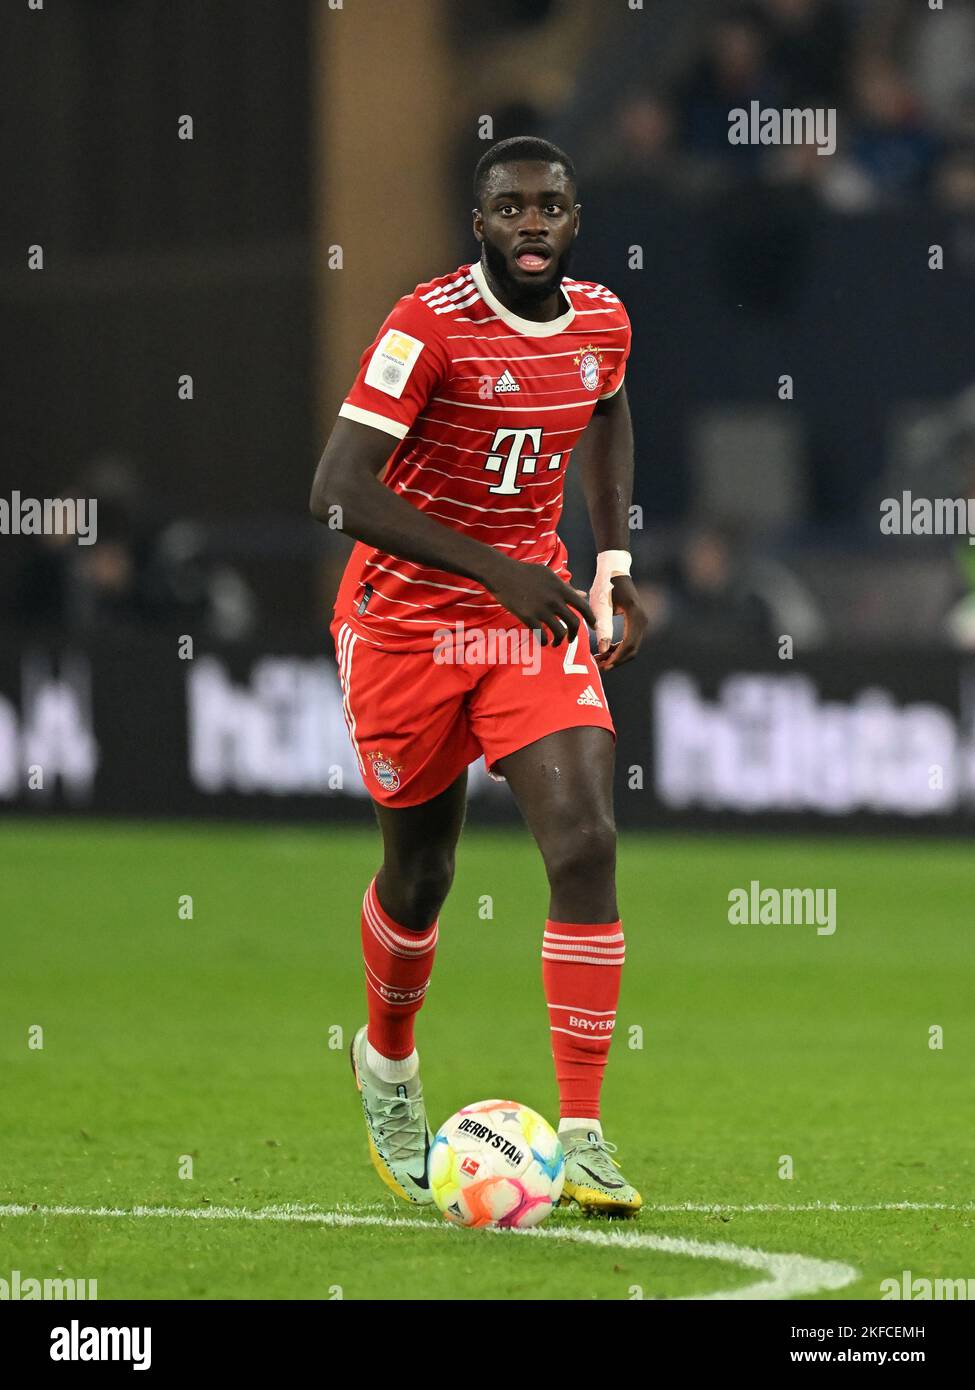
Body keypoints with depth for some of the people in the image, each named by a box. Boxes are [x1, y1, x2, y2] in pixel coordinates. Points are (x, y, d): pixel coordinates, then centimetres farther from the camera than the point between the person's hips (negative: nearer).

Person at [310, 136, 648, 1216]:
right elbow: (338, 488, -26)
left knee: (585, 844, -15)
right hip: (405, 619, -3)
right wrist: (497, 569, -26)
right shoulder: (431, 326, -20)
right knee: (420, 872, 10)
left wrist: (615, 567, 13)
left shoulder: (602, 321, -1)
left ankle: (581, 1136, -13)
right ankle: (388, 1063, 42)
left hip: (533, 610, 3)